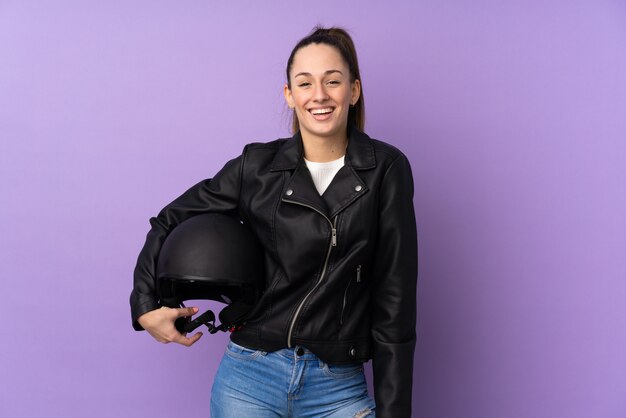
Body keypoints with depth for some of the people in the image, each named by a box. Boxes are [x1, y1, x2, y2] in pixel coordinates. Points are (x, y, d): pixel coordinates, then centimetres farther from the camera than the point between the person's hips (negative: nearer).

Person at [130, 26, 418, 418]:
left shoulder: (386, 169, -4)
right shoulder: (258, 165, -1)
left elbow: (394, 300, -4)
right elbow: (170, 222, 12)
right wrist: (145, 306, 3)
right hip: (250, 378, 1)